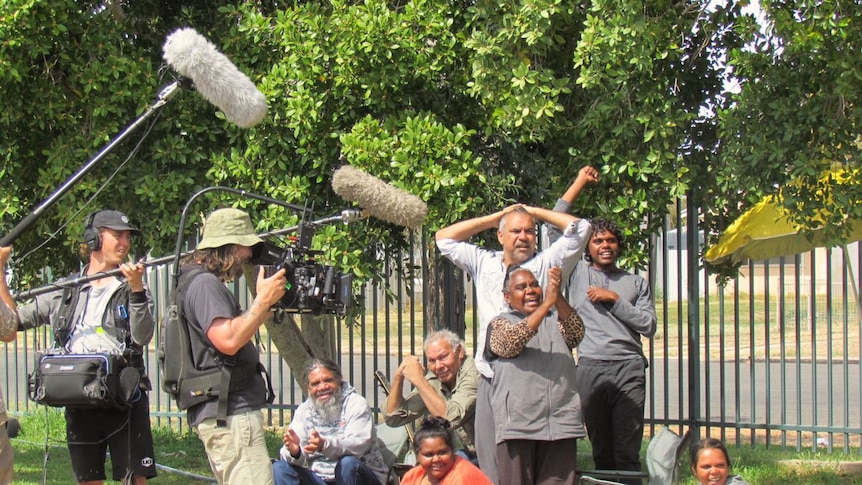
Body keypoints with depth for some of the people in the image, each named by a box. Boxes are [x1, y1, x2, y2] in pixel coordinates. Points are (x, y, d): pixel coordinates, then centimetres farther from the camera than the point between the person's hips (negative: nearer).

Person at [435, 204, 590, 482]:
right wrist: (495, 217, 21)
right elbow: (444, 239, 24)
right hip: (491, 383, 4)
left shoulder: (546, 264, 9)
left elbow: (578, 229, 3)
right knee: (490, 463, 1)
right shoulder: (483, 263, 19)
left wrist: (536, 212, 14)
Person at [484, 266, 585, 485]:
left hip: (560, 425, 2)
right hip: (517, 424, -2)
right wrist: (546, 304, -16)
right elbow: (511, 343, -10)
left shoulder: (556, 320, 20)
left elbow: (576, 334, -2)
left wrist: (558, 296, -18)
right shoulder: (499, 323, 13)